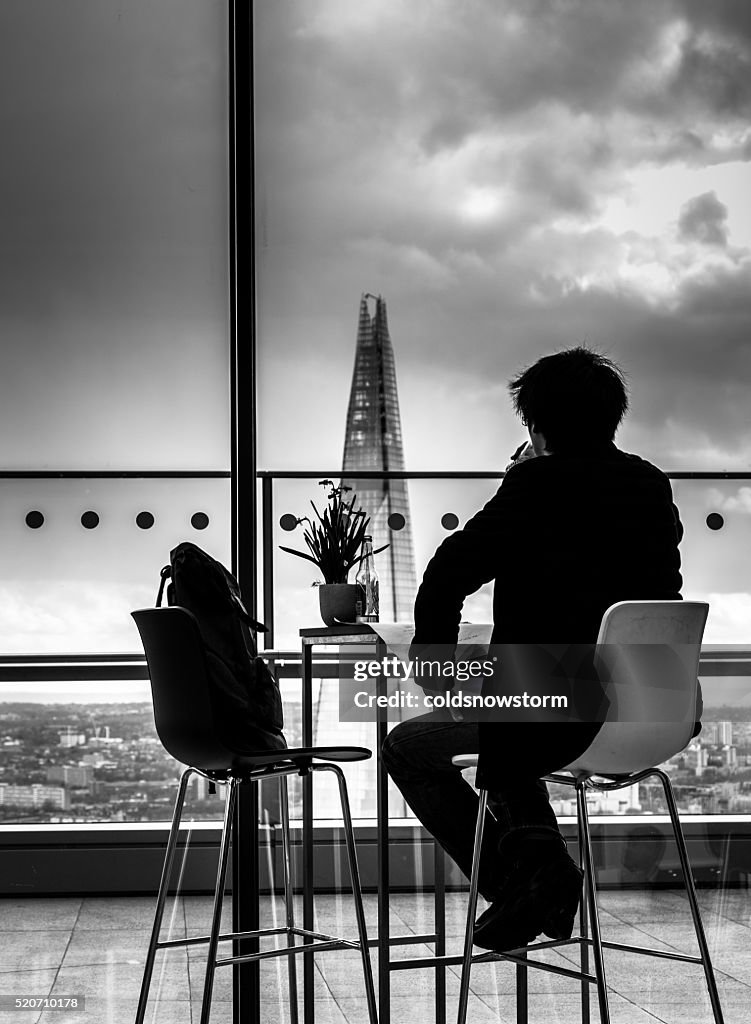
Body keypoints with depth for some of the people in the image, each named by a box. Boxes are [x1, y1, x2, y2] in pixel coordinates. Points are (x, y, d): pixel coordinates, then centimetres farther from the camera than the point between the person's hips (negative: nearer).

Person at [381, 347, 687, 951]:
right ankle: (540, 857, 20)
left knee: (407, 747, 16)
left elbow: (451, 571, -14)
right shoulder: (652, 487, 8)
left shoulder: (537, 484, -11)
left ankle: (516, 880, 5)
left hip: (553, 715, -8)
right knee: (505, 737, 36)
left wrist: (433, 643, 6)